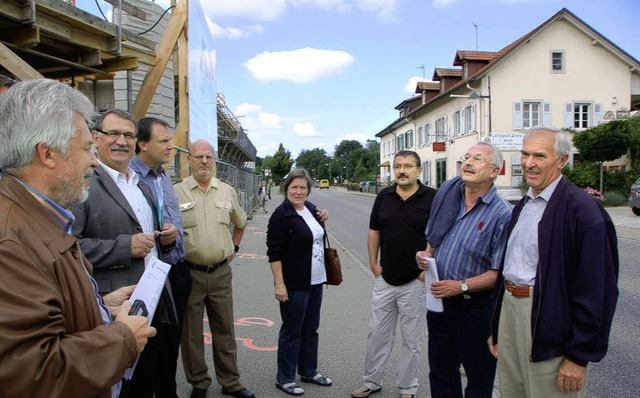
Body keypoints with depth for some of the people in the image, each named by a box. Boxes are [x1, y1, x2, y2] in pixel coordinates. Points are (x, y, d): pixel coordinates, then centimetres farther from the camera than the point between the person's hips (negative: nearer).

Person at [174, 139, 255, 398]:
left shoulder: (227, 191, 6)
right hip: (189, 272, -3)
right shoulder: (176, 192, -6)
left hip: (221, 272, 3)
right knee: (191, 333, 10)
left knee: (224, 330, 13)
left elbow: (240, 223, 23)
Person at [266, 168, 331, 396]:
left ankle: (309, 371, 32)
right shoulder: (281, 215, -14)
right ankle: (284, 378, 18)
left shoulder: (310, 208, 8)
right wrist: (279, 284, -22)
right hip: (294, 284, -7)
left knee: (311, 328, 17)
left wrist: (323, 220, 4)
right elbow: (274, 253, -17)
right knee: (292, 331, 3)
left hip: (315, 281, 8)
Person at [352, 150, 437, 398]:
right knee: (377, 335, 14)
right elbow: (374, 232, 11)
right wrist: (373, 264, 5)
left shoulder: (432, 198, -8)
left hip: (415, 282, -4)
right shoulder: (384, 196, 5)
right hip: (384, 280, 4)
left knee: (412, 340, 10)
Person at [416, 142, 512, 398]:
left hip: (474, 307, -5)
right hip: (438, 298, 6)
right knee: (440, 370, 22)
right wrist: (426, 255, -3)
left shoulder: (503, 214, -15)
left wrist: (462, 286, -25)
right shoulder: (447, 194, 2)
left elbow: (500, 272, -17)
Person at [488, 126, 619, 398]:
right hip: (509, 310, 8)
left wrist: (579, 357, -15)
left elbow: (596, 290, -17)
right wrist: (495, 329, 16)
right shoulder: (522, 206, 11)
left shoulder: (582, 209, -15)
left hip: (548, 326, -7)